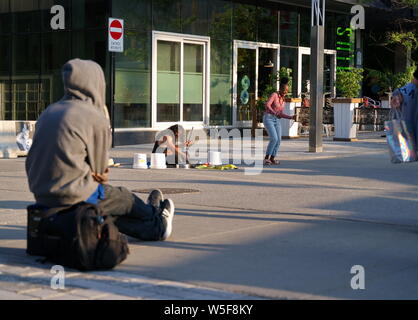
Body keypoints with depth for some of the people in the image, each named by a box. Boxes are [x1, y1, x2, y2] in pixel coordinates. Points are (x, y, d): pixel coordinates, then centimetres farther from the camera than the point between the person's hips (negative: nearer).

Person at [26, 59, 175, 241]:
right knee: (124, 198, 20)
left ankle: (154, 229, 40)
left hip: (41, 195, 7)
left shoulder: (48, 113, 7)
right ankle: (155, 218, 49)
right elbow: (99, 168, -8)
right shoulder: (96, 118, -14)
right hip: (75, 196, -7)